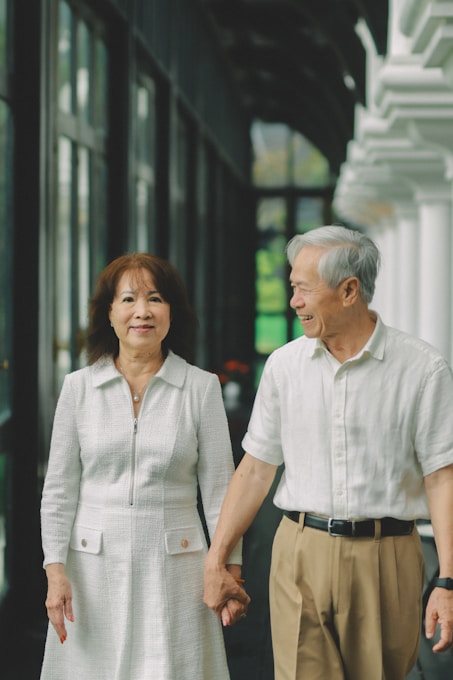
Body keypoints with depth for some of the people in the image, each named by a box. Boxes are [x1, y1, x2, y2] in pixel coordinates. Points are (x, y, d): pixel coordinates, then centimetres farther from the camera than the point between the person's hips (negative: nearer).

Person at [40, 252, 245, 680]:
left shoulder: (201, 388, 1)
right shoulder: (79, 387, 3)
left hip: (173, 564, -1)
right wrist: (55, 572, -3)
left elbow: (219, 489, 3)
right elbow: (59, 489, 4)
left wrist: (232, 572, -1)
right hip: (95, 567, 1)